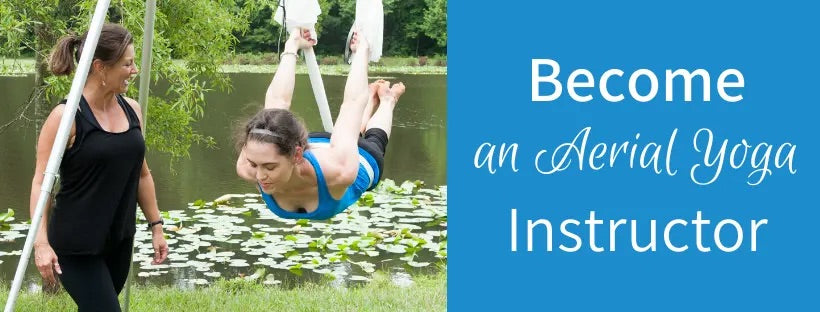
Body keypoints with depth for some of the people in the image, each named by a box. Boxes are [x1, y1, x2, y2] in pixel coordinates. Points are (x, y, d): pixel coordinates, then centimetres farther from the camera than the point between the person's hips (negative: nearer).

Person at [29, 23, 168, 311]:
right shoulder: (66, 116, -14)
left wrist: (156, 225, 15)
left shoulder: (132, 110, 5)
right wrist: (41, 242, -22)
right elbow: (41, 182, -14)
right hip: (76, 245, -7)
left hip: (119, 241, 7)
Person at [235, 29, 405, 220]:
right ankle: (372, 97, 66)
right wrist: (292, 47, -15)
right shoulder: (247, 168, -44)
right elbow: (275, 102, -29)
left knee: (374, 141, 36)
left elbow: (351, 105, -36)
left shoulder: (338, 170, -52)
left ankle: (388, 99, 65)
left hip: (364, 159, -2)